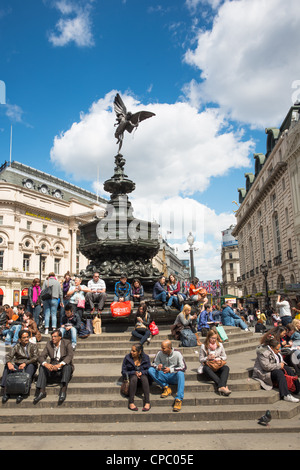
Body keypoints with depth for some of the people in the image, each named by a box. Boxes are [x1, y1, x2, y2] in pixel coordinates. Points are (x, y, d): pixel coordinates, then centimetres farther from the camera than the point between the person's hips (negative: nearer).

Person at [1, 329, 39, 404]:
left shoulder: (33, 346, 7)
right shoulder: (16, 347, 11)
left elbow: (35, 357, -8)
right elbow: (8, 356, -4)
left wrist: (25, 363, -25)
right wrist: (9, 363, -28)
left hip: (29, 366, -2)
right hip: (17, 366, 2)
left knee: (31, 365, -35)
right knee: (7, 366, -25)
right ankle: (5, 390, -31)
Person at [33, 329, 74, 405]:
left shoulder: (66, 343, -4)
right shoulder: (49, 344, 6)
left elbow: (70, 355, -20)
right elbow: (41, 357, -3)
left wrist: (59, 365, -36)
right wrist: (46, 364, -26)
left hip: (64, 367, -3)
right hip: (53, 368, 4)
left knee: (67, 366, -34)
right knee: (42, 367, -19)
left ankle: (63, 390, -44)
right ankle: (41, 391, -27)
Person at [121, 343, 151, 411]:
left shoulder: (146, 357, 0)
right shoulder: (127, 357, -3)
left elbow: (149, 370, 1)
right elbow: (124, 372, -2)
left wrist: (141, 372, -19)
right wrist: (134, 372, -17)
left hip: (143, 375, 1)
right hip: (131, 376, 0)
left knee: (144, 378, -35)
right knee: (134, 378, -36)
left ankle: (147, 403, -38)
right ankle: (131, 403, -36)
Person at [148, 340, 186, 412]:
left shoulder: (177, 353, -12)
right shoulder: (160, 353, -5)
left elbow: (183, 368, -14)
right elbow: (154, 364, 2)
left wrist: (171, 370, -27)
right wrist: (157, 367, -24)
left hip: (174, 376, -3)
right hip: (163, 376, 3)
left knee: (180, 373, -37)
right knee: (150, 370, -21)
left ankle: (179, 399, -38)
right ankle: (166, 387, -16)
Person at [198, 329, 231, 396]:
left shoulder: (220, 345, 9)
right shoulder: (203, 346, 1)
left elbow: (225, 357, 14)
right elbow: (200, 359, 3)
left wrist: (219, 359, -8)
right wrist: (208, 358, -16)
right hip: (207, 365, -2)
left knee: (226, 368, -31)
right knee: (207, 369, -40)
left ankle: (222, 387, -51)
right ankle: (224, 386, -51)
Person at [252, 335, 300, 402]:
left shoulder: (275, 351, 8)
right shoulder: (263, 352, -23)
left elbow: (280, 359, 26)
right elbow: (266, 366, -30)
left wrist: (282, 363, 2)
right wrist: (279, 365, -21)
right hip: (265, 373, -10)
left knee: (289, 370, -8)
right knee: (279, 373, -33)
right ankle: (286, 395, -38)